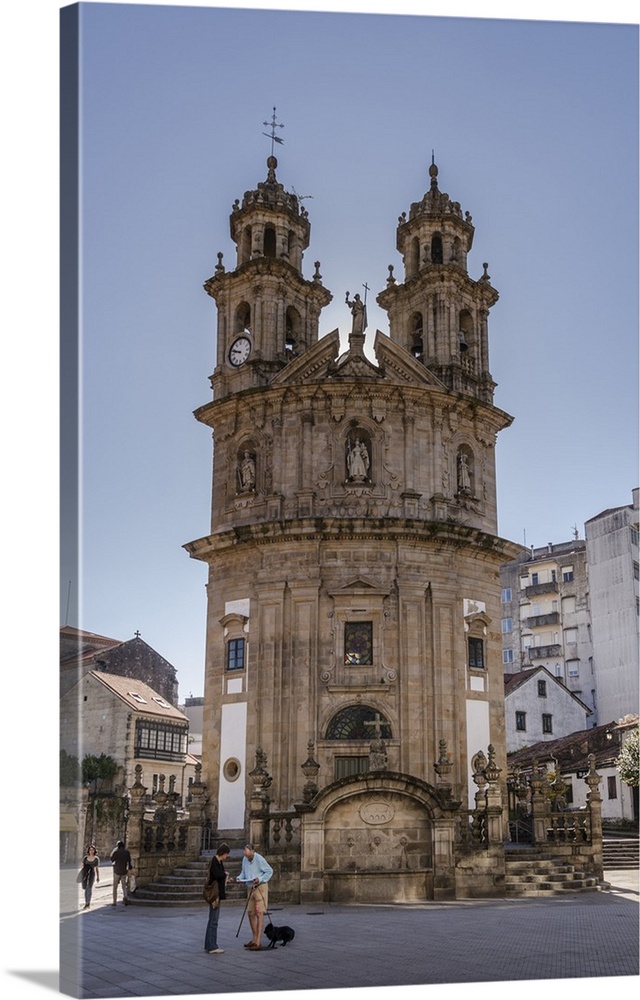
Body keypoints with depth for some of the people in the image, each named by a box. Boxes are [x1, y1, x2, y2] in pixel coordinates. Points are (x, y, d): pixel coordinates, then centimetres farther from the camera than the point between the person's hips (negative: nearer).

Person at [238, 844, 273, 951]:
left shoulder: (259, 859, -17)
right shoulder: (245, 859, 3)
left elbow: (269, 871, -11)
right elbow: (243, 872, 15)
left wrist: (260, 879, -23)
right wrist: (239, 878, -6)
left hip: (260, 887, -7)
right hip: (250, 888, 8)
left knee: (259, 913, -11)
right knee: (250, 913, 11)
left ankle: (258, 942, -13)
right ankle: (255, 939, 23)